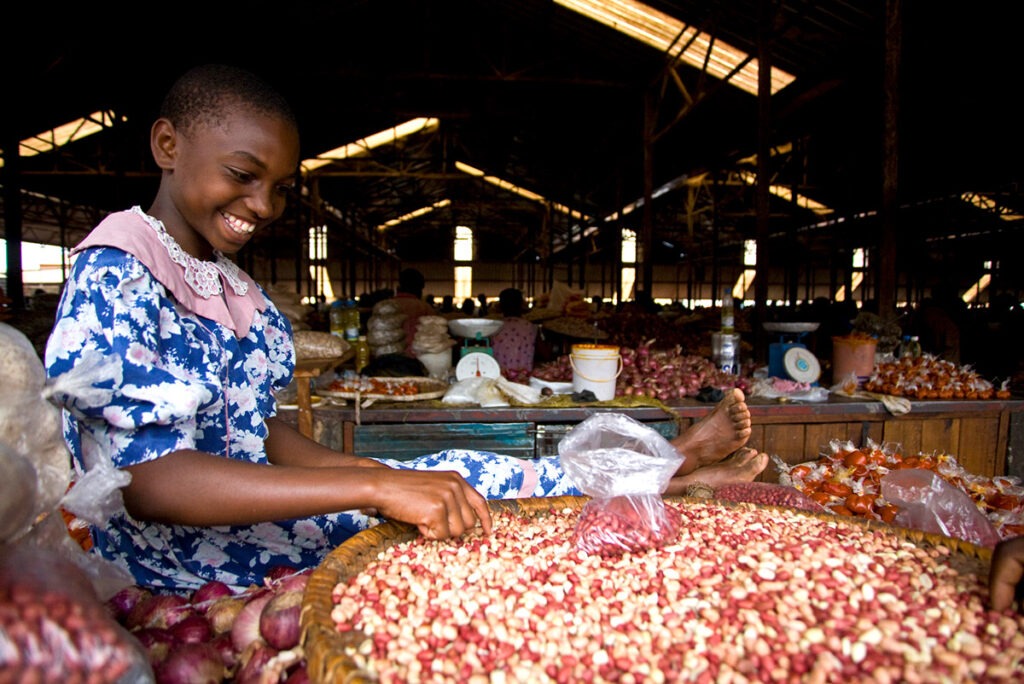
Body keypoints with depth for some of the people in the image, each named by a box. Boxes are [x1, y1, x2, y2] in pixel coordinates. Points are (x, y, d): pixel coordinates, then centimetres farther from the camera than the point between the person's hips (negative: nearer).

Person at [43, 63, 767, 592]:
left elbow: (262, 434, 5)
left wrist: (386, 475, -11)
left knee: (452, 477, -5)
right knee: (461, 477, -19)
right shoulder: (114, 280, -17)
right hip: (187, 558, -8)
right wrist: (376, 488, -36)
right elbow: (148, 481, -29)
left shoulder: (229, 285, 9)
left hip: (252, 506, 8)